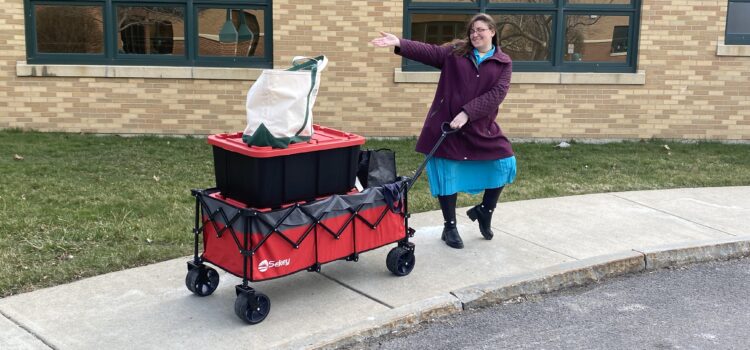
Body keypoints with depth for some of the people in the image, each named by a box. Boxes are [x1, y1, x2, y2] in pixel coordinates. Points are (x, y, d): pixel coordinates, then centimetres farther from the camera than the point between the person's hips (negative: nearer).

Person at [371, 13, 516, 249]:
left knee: (504, 162, -4)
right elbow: (429, 52, -9)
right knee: (447, 174, 2)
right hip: (446, 124, -1)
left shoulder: (503, 63, 2)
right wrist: (399, 44, -26)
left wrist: (467, 113, -21)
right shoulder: (455, 51, 4)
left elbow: (497, 93, -10)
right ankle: (450, 227, 18)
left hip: (481, 127, 1)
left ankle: (484, 211, 19)